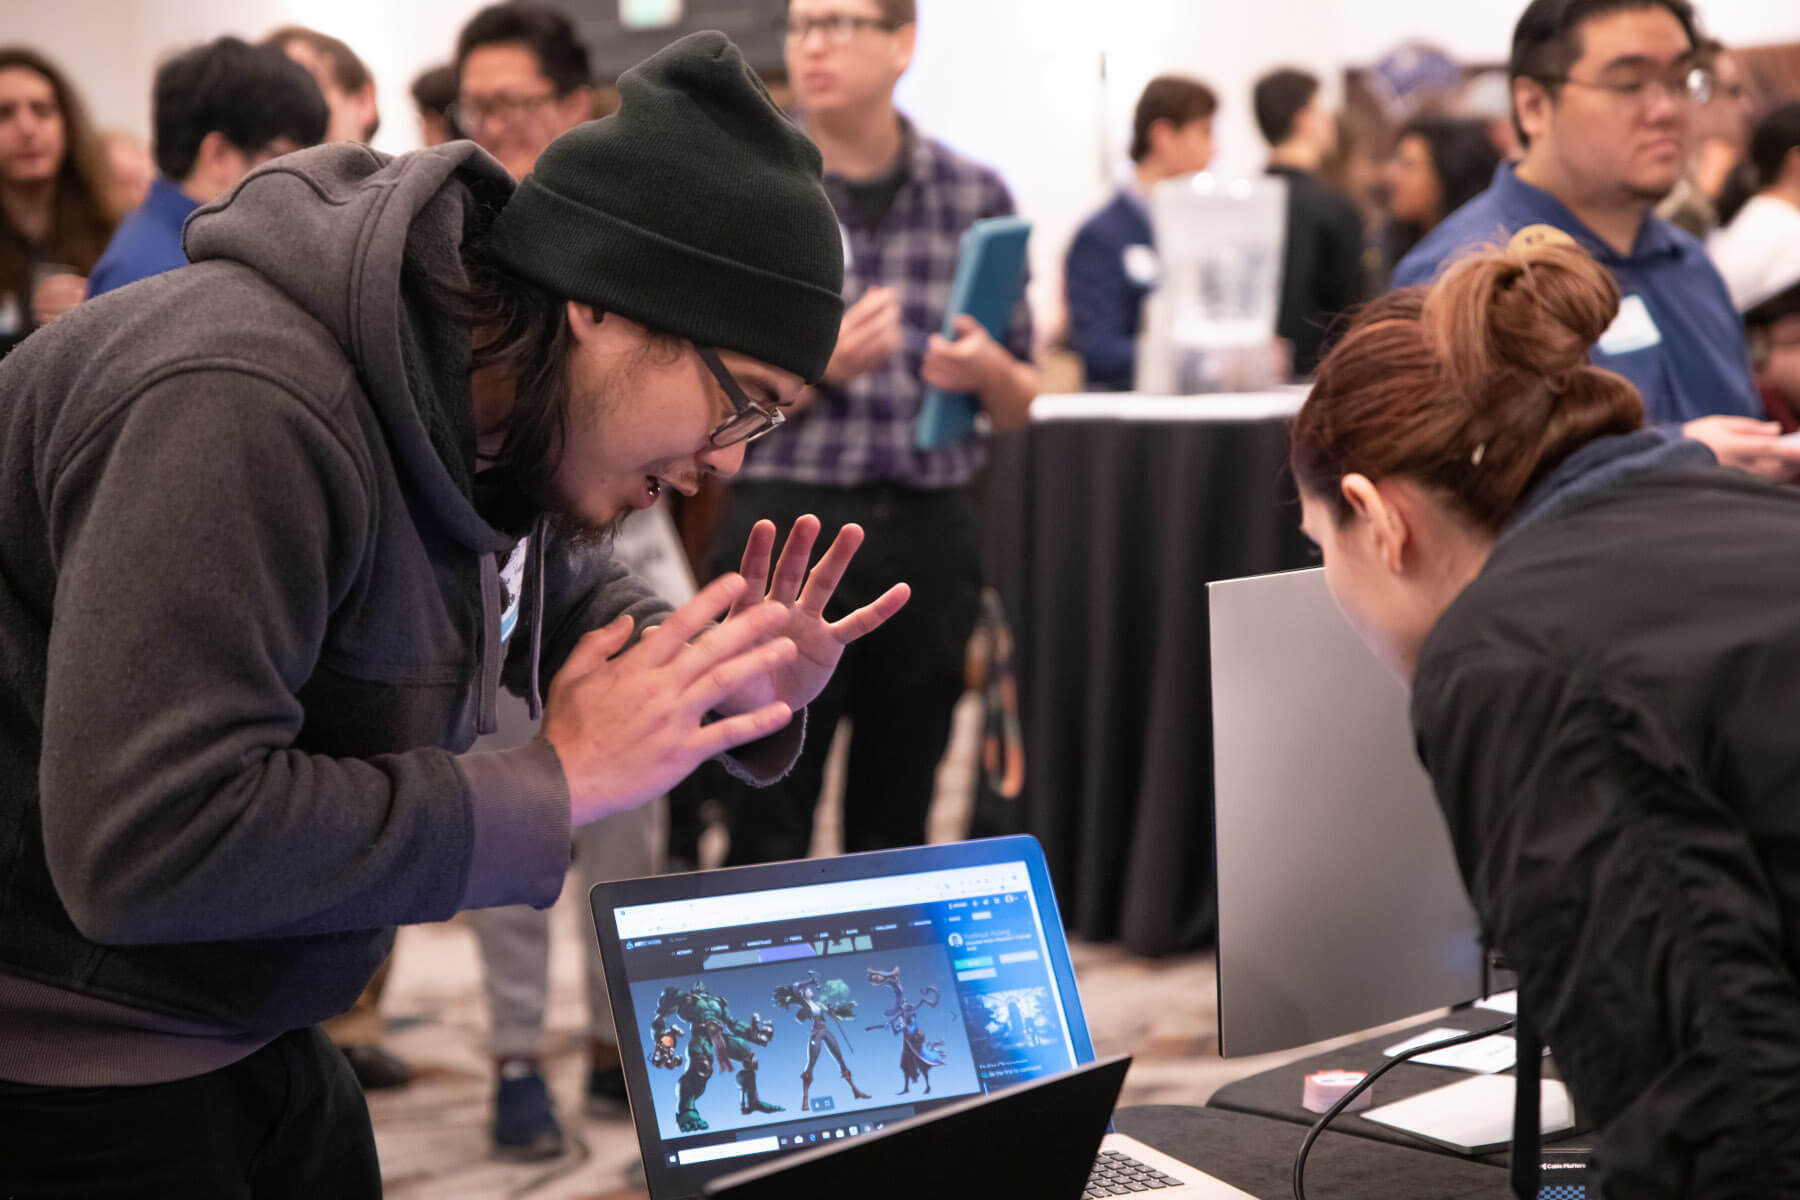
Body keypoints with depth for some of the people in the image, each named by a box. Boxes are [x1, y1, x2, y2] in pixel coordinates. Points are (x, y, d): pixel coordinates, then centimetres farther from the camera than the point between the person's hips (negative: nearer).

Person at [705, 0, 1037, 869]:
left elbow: (1020, 405, 13)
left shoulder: (974, 196, 8)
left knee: (896, 832, 9)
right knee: (767, 837, -3)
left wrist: (986, 369, -9)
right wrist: (818, 364, -18)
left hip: (931, 534, 3)